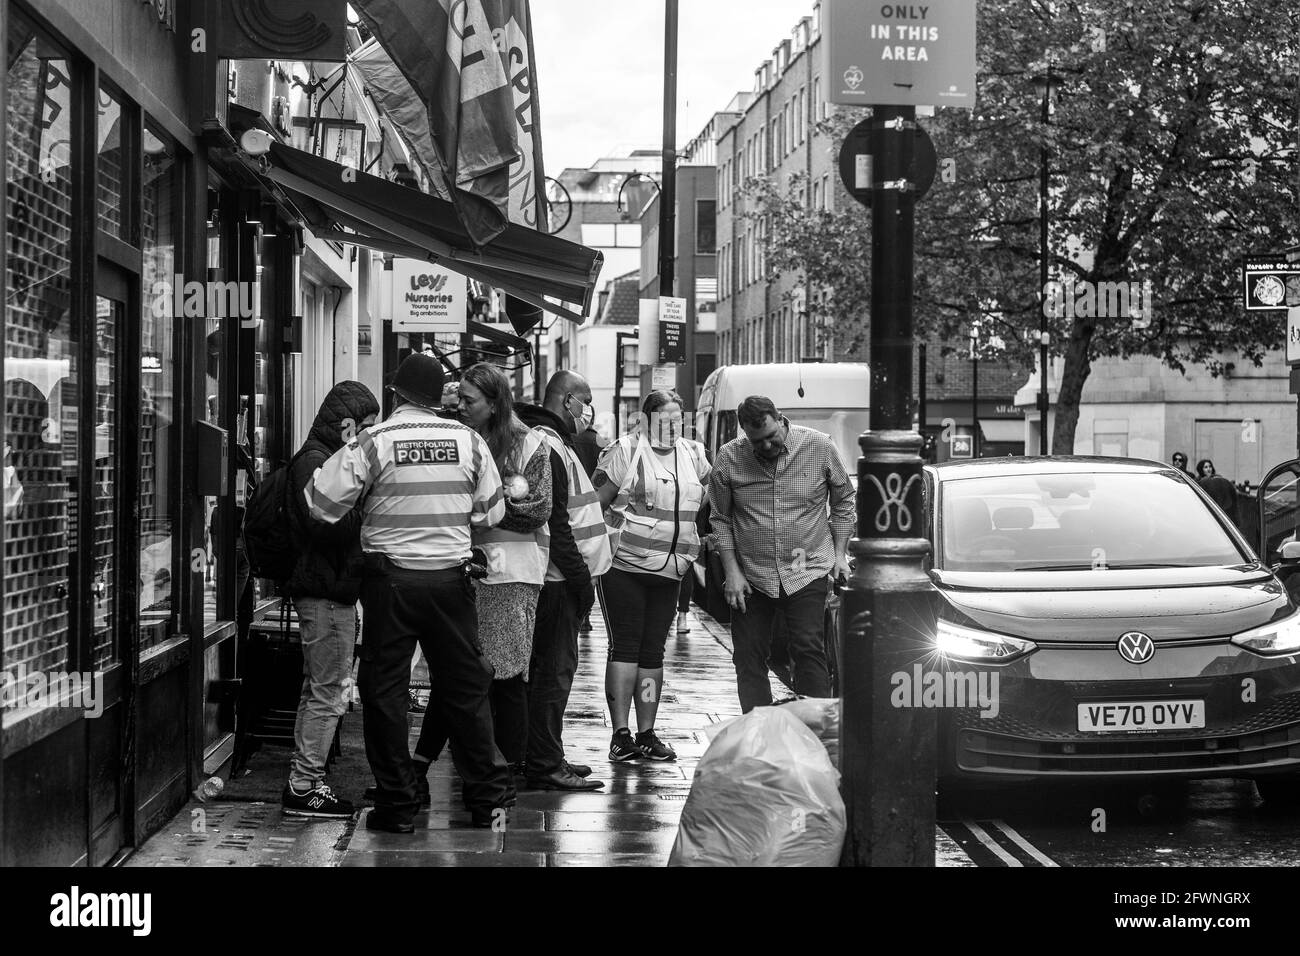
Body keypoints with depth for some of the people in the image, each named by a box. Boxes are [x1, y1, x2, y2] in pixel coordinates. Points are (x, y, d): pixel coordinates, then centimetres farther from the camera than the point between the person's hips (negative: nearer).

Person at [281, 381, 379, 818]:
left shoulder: (329, 458, 20)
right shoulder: (314, 461, -13)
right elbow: (325, 525, -23)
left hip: (329, 590, 11)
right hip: (327, 591, -11)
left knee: (318, 689, 14)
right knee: (328, 693, -7)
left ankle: (302, 780, 21)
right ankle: (303, 787, -3)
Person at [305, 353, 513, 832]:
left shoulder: (372, 442, -8)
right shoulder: (469, 441, 0)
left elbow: (320, 502, -6)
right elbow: (492, 511, 7)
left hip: (390, 578, -2)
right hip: (451, 576, 2)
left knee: (384, 690, 6)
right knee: (465, 687, 12)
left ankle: (397, 805, 8)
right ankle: (487, 796, 17)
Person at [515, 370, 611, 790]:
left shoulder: (554, 441, 18)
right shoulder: (545, 445, -16)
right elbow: (554, 522, -21)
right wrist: (580, 578, -19)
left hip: (564, 578, 11)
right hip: (559, 579, -11)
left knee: (553, 667, 15)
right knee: (555, 668, -7)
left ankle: (547, 758, 23)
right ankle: (544, 767, -4)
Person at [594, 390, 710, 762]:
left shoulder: (693, 455, 11)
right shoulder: (626, 451, -6)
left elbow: (710, 501, 22)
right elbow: (594, 501, -6)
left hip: (668, 573, 5)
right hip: (623, 566, -5)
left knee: (653, 651, 8)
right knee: (625, 647, -4)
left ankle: (646, 734, 12)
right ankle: (620, 734, -3)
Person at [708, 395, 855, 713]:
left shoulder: (819, 448, -5)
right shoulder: (728, 458, -5)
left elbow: (843, 501, 8)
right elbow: (721, 519, 4)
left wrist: (839, 553, 3)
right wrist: (732, 571, -2)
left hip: (807, 571, -2)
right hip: (750, 576, 2)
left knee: (808, 649, -11)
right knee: (748, 657, 3)